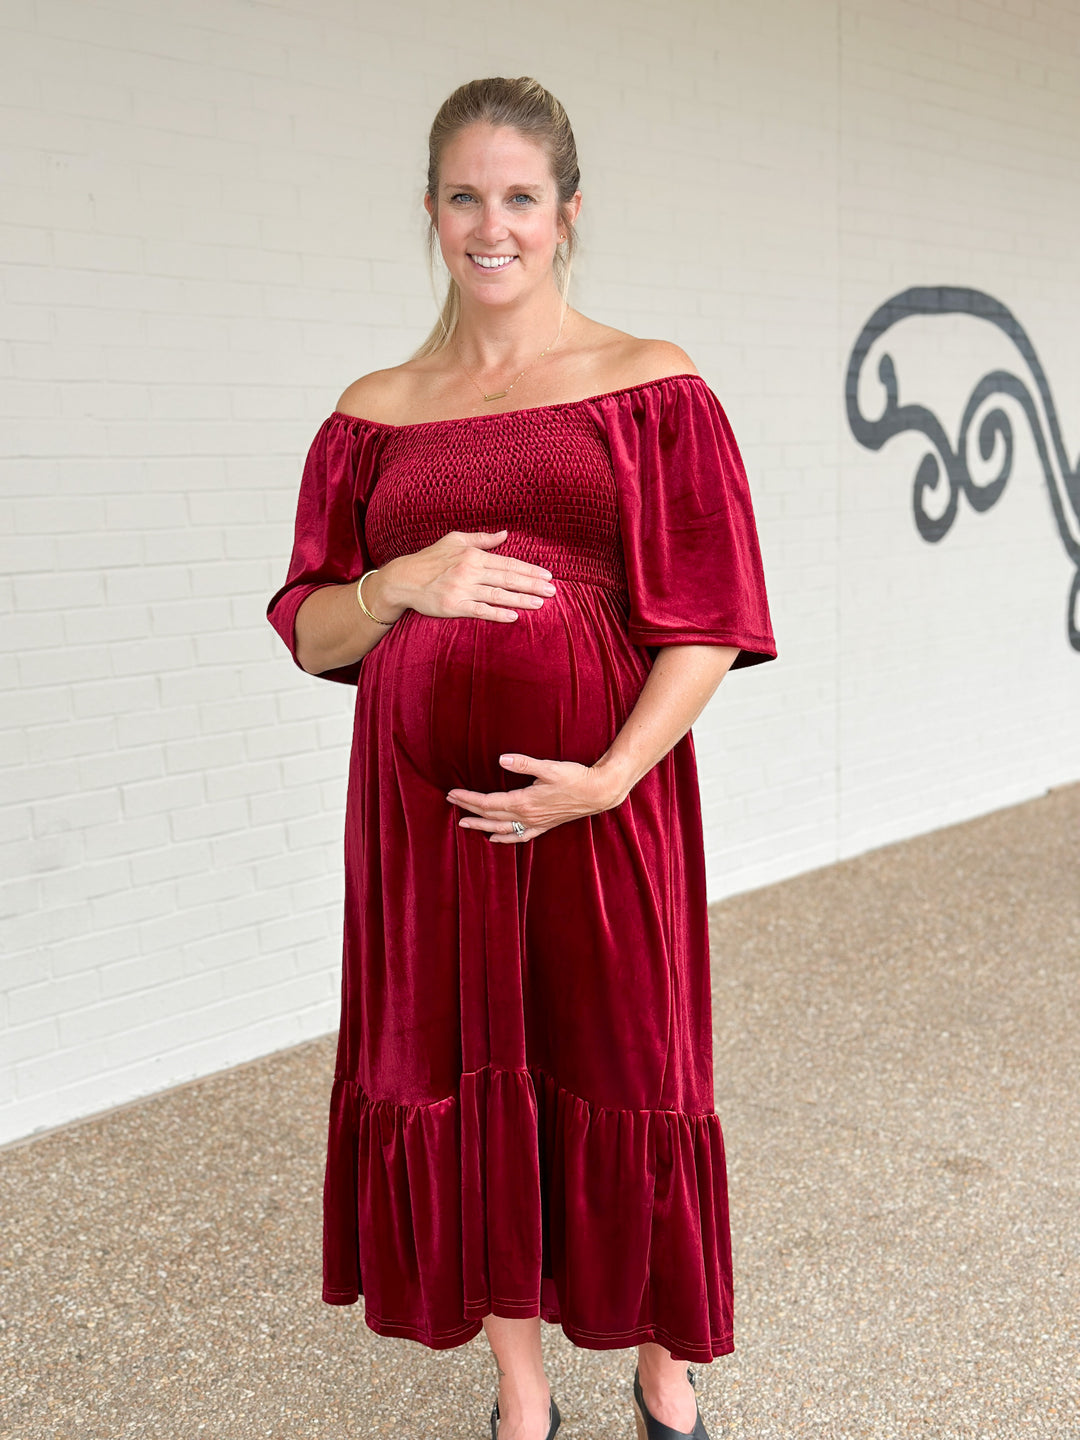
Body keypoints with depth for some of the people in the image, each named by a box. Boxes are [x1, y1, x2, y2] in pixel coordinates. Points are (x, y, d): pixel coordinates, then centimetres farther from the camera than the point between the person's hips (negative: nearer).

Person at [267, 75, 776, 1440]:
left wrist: (610, 776, -16)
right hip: (425, 805, 3)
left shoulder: (652, 388, 1)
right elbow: (308, 631, 9)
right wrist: (402, 585, -11)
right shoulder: (374, 411, 9)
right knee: (461, 1082, 11)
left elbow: (709, 619, -4)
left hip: (602, 802, -2)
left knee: (621, 1078, 8)